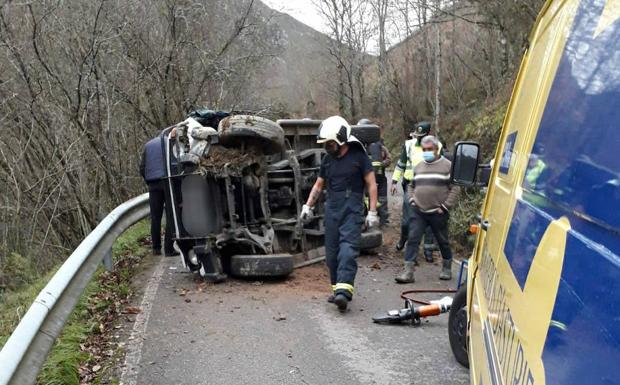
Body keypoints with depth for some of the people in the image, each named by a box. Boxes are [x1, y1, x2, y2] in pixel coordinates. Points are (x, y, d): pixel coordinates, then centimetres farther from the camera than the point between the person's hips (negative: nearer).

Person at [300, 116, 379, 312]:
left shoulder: (358, 156, -3)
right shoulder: (327, 160, 13)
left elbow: (371, 184, -2)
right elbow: (319, 185, 23)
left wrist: (372, 211, -6)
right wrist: (308, 206, 14)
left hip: (352, 210, -6)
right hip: (332, 209, 6)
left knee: (347, 250, -17)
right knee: (332, 252, 5)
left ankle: (343, 291, -24)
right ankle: (337, 288, 15)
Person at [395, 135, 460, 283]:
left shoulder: (447, 165, -1)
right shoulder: (418, 166, 14)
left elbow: (455, 188, -4)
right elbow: (412, 186, 25)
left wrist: (445, 206, -9)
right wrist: (412, 200, 8)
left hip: (438, 213, -3)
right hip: (419, 212, 4)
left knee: (443, 241, 10)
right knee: (412, 239, -7)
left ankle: (447, 268, 31)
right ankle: (408, 272, -7)